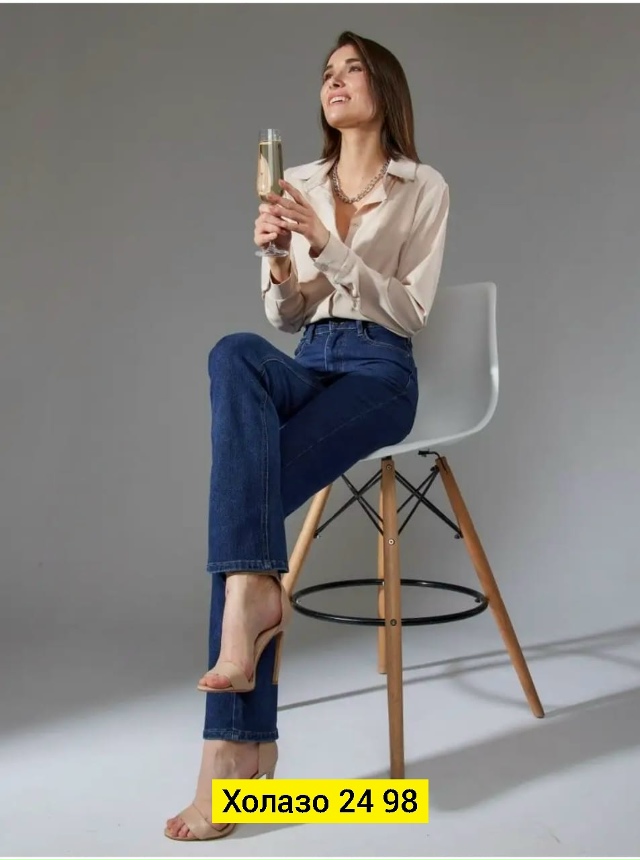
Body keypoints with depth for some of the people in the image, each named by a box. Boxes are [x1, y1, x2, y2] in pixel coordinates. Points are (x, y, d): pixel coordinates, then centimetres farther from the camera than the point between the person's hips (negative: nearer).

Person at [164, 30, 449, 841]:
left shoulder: (424, 188, 3)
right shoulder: (299, 184, 15)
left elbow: (411, 310, -5)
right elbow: (286, 317, 14)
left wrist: (328, 244, -14)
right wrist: (278, 259, -8)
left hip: (380, 374, -4)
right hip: (307, 364, 4)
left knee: (246, 492, -29)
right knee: (235, 352, -34)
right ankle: (256, 591, -37)